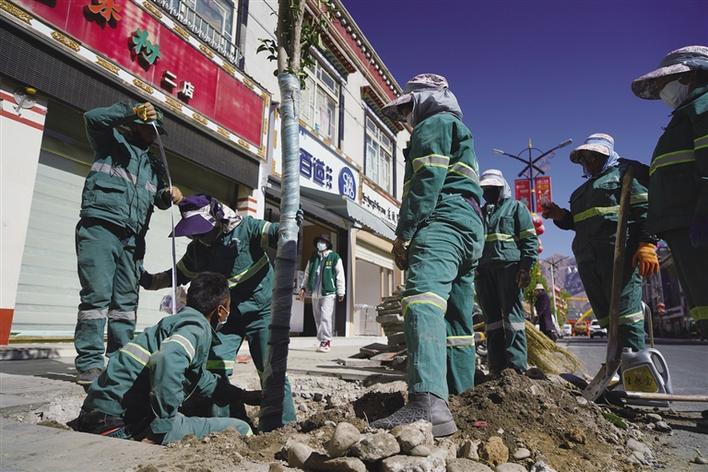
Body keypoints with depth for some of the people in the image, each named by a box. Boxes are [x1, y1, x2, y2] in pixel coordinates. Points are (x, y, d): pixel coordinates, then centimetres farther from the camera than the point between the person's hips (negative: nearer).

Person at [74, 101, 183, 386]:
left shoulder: (154, 164, 26)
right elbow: (93, 118, -6)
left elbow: (157, 198, 15)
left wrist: (168, 196, -7)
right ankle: (89, 364, -9)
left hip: (132, 237, 6)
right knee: (97, 294, -12)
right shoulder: (113, 141, 13)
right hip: (100, 227, -5)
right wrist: (131, 112, -8)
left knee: (126, 301, 3)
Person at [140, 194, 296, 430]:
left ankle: (285, 426, 8)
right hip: (225, 316, 5)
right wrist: (150, 281, 3)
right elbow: (178, 275, 17)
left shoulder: (245, 227, -14)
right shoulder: (196, 250, 2)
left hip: (261, 312, -5)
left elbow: (276, 235, -16)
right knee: (214, 370, 1)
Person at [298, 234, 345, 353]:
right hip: (315, 293, 6)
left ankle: (325, 341, -8)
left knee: (325, 317, -13)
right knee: (318, 318, 8)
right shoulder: (313, 258, 15)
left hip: (328, 293, -6)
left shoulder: (335, 258, 0)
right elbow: (307, 274, 22)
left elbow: (340, 276, -2)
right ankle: (327, 340, 18)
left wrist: (341, 292, -4)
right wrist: (303, 287, 12)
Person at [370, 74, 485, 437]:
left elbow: (428, 180, -11)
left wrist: (403, 233, -14)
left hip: (444, 220, -11)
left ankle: (428, 403, -45)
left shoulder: (433, 124, 5)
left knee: (423, 298, -30)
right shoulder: (460, 132, 36)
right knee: (457, 319, 10)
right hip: (471, 227, 11)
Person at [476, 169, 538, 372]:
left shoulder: (516, 207, 12)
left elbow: (530, 238, 1)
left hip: (508, 266, -5)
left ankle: (517, 367, -9)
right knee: (492, 318, 3)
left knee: (512, 315, -10)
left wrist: (525, 267, -11)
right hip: (484, 270, 5)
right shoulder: (480, 213, 26)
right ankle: (497, 368, 6)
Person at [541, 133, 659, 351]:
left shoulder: (625, 171, 11)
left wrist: (647, 243, -17)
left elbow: (646, 208, -4)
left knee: (625, 315, -14)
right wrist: (561, 216, 12)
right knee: (607, 317, 3)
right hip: (587, 259, 7)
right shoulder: (584, 189, 31)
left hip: (619, 252, -7)